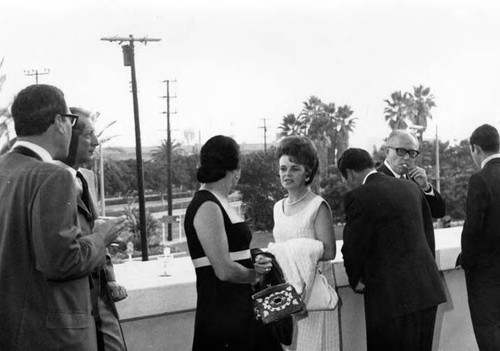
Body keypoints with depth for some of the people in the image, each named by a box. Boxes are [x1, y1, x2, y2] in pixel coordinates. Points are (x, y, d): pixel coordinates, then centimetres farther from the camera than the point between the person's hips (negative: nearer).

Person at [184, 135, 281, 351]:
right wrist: (256, 274, -4)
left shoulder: (219, 203, 13)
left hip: (241, 309, 9)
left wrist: (255, 264, -1)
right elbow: (224, 270, -21)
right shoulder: (207, 207, -16)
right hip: (222, 316, -9)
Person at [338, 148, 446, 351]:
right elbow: (428, 234, 14)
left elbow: (353, 248, -7)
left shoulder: (358, 197, -11)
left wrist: (356, 281, 10)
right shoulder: (412, 188, 10)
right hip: (427, 290, 7)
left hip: (393, 296, -7)